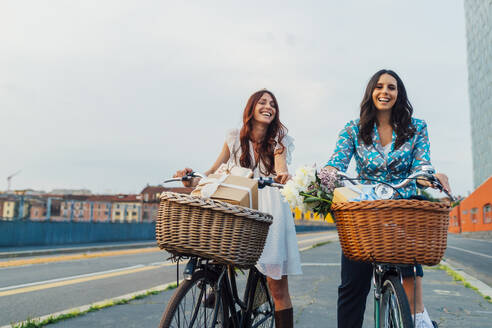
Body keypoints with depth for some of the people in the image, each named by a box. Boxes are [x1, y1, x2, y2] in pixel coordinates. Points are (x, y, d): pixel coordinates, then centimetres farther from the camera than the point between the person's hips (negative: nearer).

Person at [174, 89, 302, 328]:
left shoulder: (279, 140, 6)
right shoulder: (235, 138, 9)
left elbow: (280, 165, -13)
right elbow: (215, 170, 8)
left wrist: (283, 175, -37)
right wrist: (194, 180, -12)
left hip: (270, 211, -2)